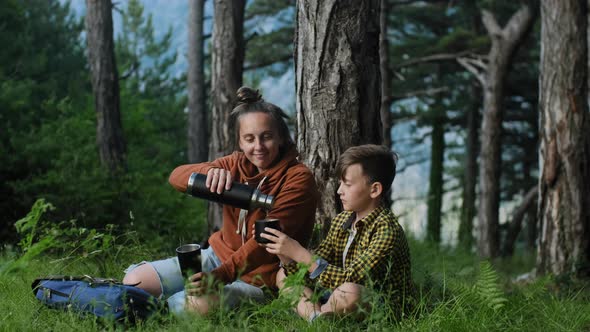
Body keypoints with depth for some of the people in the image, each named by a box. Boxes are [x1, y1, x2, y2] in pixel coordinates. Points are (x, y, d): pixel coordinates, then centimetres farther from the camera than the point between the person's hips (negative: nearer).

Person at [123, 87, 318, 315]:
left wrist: (222, 275, -36)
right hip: (218, 256, 6)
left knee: (194, 304, -31)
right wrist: (210, 172, -35)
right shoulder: (237, 165, 2)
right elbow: (177, 177, -11)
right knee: (135, 280, -9)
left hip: (258, 278, -6)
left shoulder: (298, 178, -14)